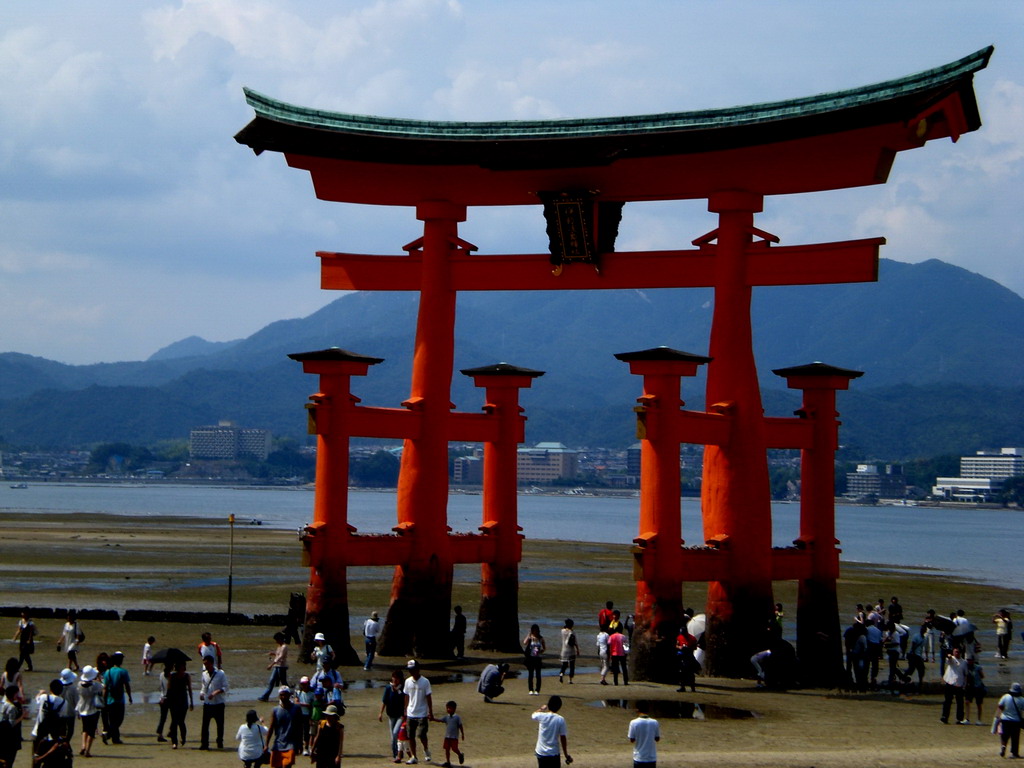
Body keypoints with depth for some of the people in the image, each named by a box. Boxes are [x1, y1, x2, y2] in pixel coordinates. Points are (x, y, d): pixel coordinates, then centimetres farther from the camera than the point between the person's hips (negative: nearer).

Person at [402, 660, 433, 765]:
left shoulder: (425, 682, -8)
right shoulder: (408, 681, 5)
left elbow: (429, 697, -6)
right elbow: (407, 697, 13)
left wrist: (430, 712, -8)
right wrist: (405, 711, 12)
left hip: (422, 714, -5)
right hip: (410, 714, 5)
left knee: (421, 734, -12)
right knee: (410, 736, 4)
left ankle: (426, 749, 17)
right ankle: (413, 757, 13)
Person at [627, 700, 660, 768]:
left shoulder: (634, 723, -11)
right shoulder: (655, 722, -3)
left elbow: (631, 740, -5)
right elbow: (657, 739, 6)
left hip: (639, 758, -2)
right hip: (652, 758, 2)